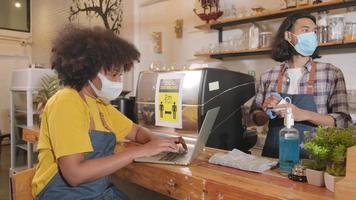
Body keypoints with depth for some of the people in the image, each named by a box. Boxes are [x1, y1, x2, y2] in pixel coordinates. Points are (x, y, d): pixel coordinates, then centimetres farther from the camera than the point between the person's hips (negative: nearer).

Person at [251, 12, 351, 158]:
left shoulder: (331, 73, -2)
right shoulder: (268, 76, 2)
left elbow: (343, 121, -4)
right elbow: (257, 118, 11)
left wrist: (303, 114, -18)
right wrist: (267, 111, -10)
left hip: (310, 156, -1)